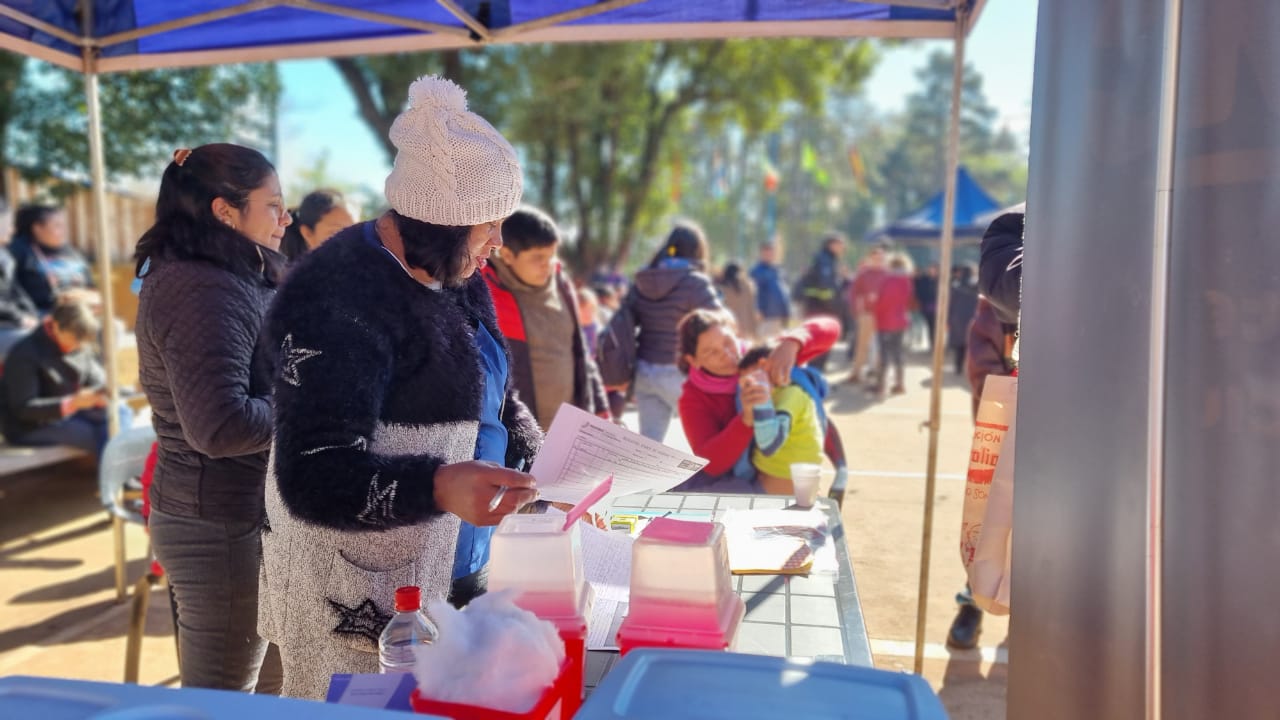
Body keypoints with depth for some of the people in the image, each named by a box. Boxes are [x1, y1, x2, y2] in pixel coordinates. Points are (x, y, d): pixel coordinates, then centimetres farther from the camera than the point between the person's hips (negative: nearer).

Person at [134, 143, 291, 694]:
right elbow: (221, 425, -30)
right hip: (222, 528, -10)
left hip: (243, 514, 10)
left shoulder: (231, 280, 11)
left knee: (267, 681, 22)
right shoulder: (202, 292, -21)